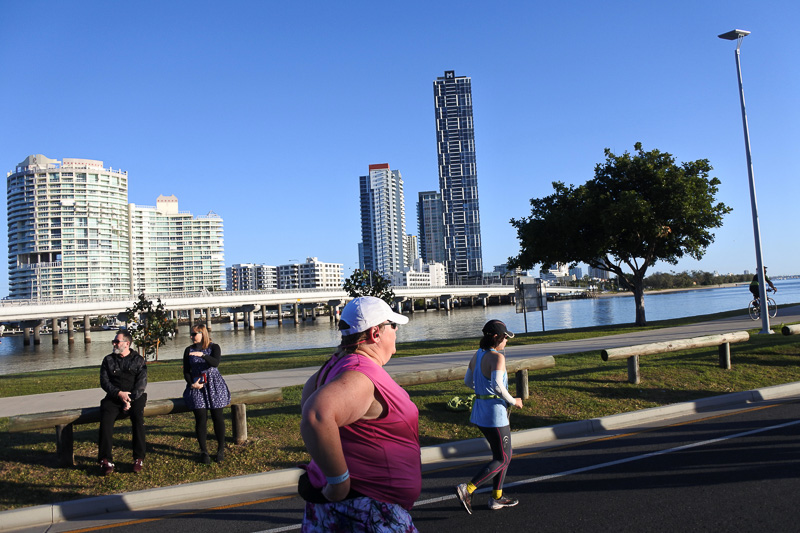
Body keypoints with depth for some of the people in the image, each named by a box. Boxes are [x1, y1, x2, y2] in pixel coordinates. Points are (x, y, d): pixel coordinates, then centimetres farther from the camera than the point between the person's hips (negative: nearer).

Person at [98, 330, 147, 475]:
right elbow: (104, 381, 5)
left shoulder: (138, 360, 9)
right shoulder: (108, 360, 15)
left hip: (135, 396, -2)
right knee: (106, 418, -27)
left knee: (138, 416, -30)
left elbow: (141, 382, 0)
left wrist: (130, 399, -15)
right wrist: (119, 393, -12)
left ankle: (139, 458, -23)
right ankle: (105, 460, -21)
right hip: (114, 397, 2)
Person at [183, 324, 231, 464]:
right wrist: (191, 384, -9)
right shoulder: (189, 350, 8)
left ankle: (221, 450, 12)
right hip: (196, 387, 2)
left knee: (217, 417, 0)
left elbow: (215, 363, -19)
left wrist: (202, 355, -35)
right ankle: (203, 451, 6)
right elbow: (186, 371, 8)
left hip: (214, 385, -2)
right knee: (200, 419, -4)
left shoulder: (214, 347, 0)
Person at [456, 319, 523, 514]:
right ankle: (467, 489, -4)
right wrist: (513, 401, -15)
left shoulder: (477, 355, 7)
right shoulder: (497, 357, -19)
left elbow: (468, 381, 17)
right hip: (495, 413, -9)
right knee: (502, 459, 5)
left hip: (479, 412, 9)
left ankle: (497, 498, 26)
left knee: (504, 454, 21)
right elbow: (497, 385, -30)